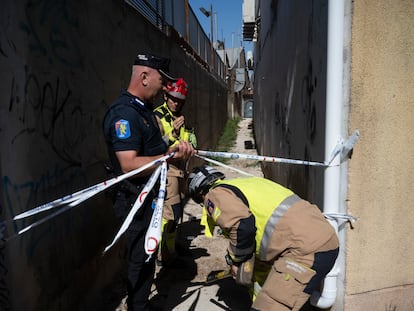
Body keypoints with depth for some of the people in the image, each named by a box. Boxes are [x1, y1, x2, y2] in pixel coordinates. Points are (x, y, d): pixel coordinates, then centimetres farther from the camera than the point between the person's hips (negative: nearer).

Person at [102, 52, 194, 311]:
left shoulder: (145, 109, 12)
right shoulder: (123, 113, -21)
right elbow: (129, 165, -28)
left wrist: (177, 149, 1)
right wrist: (171, 155, -28)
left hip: (150, 196, 10)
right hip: (136, 201, -10)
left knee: (146, 258, 21)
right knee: (141, 261, 3)